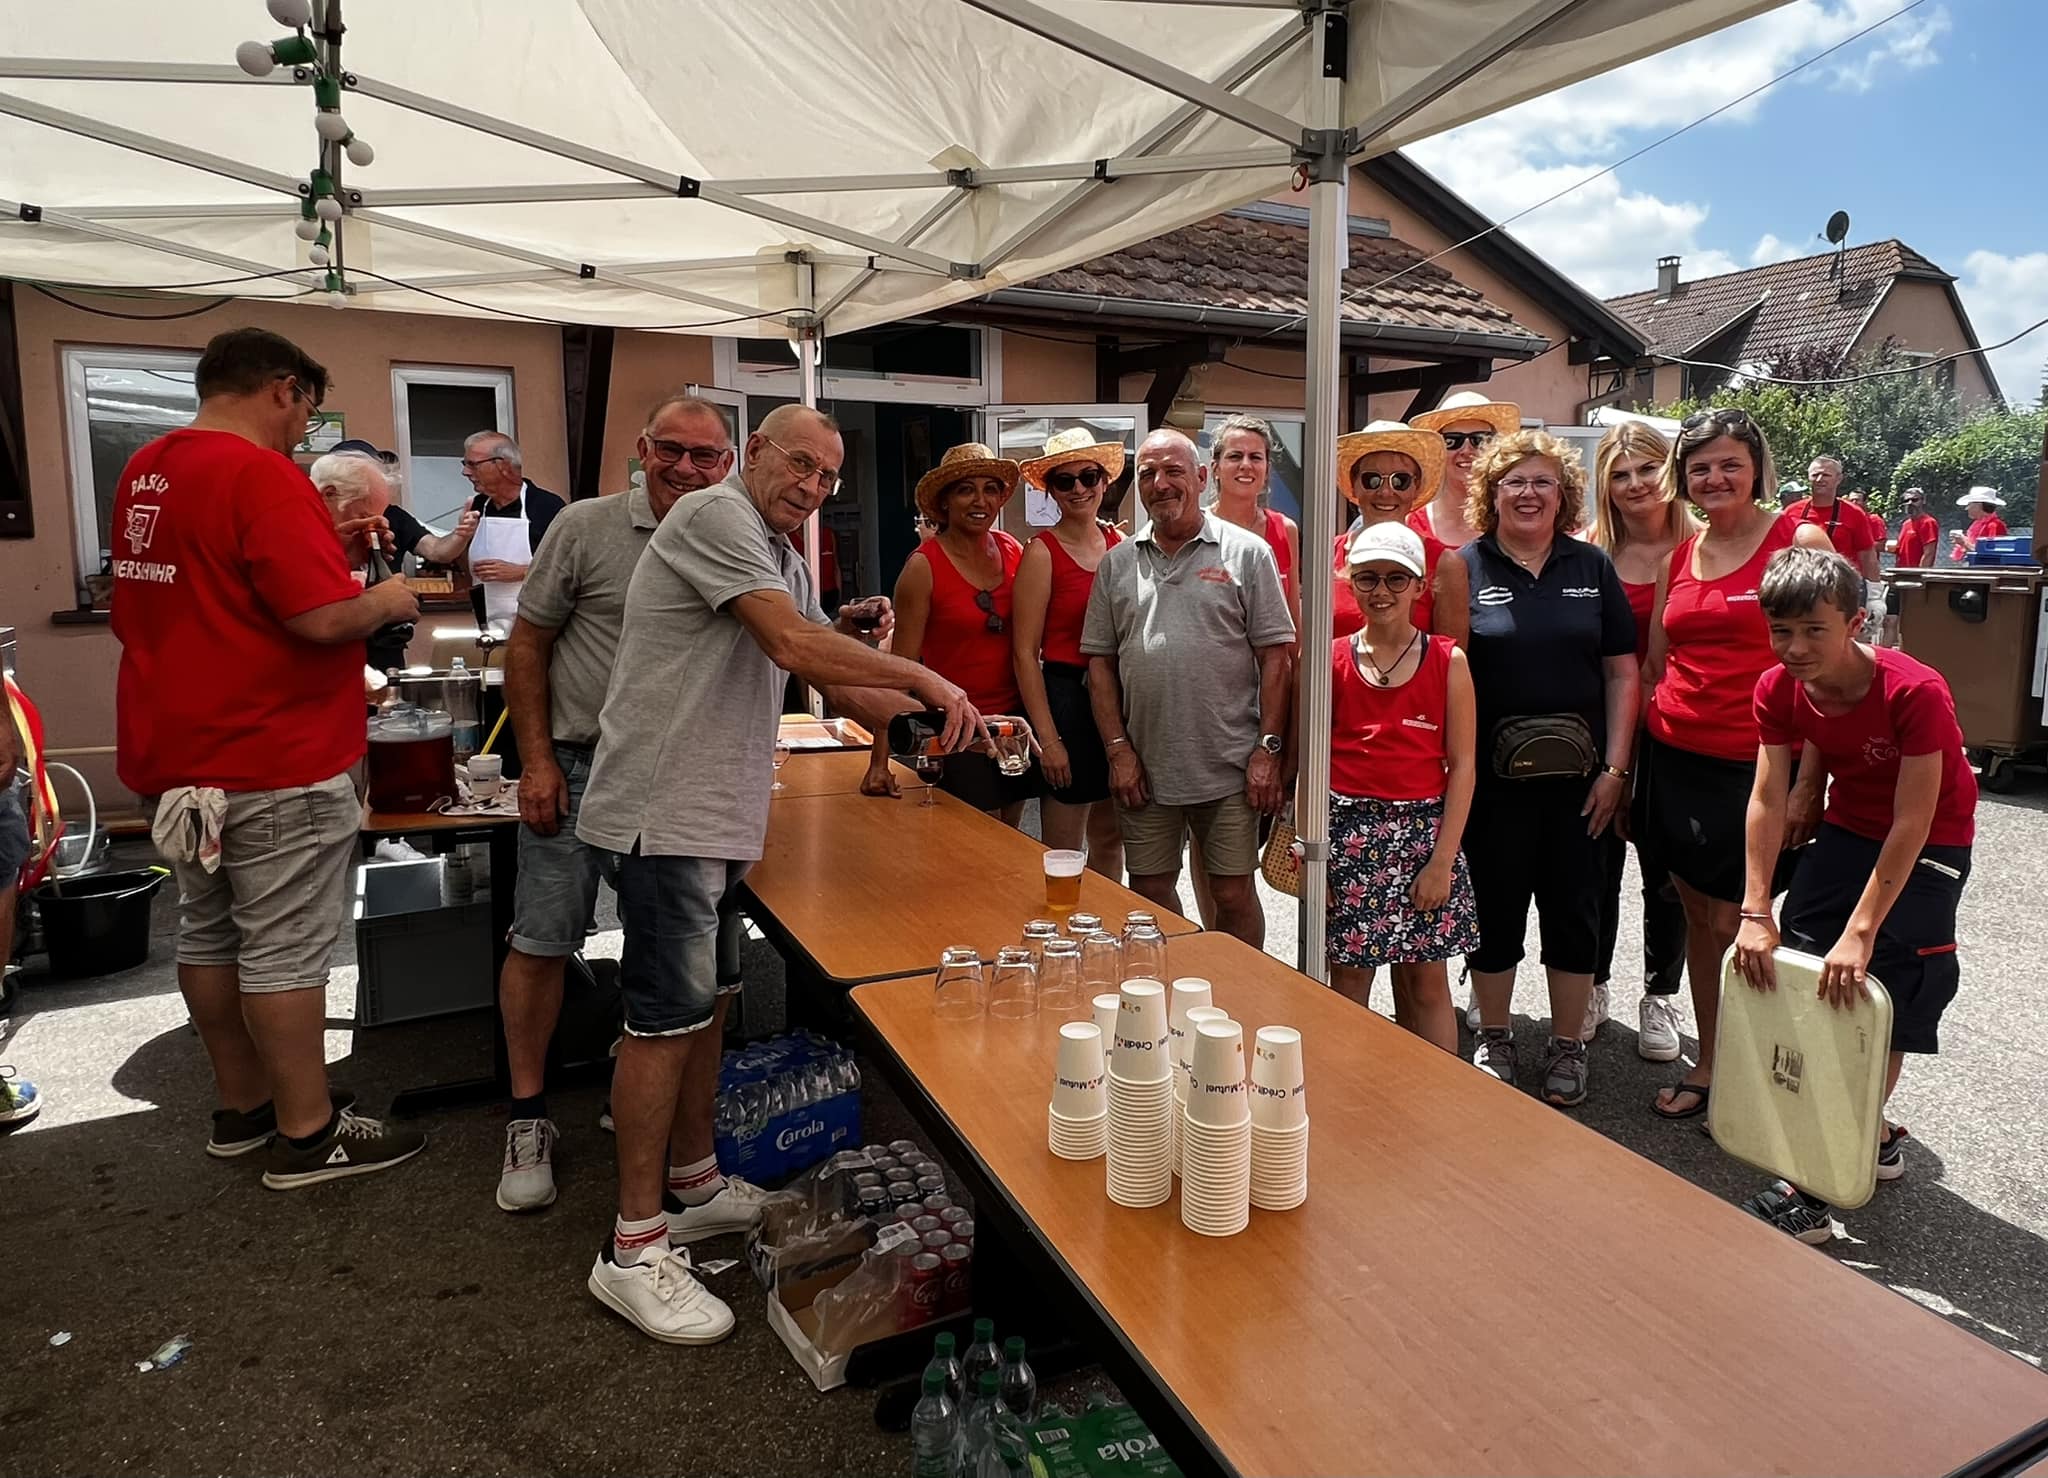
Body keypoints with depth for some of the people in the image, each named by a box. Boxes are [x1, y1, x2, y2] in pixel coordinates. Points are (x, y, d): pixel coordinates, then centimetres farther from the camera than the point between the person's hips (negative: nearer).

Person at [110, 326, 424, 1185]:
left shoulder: (144, 472, 11)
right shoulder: (263, 477, -18)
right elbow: (320, 617, -24)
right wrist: (384, 602, -6)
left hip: (175, 753, 9)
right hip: (275, 759, -9)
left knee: (210, 935, 15)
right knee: (285, 949, -1)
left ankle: (243, 1109, 29)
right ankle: (308, 1137, 10)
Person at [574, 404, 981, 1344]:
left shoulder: (784, 560, 19)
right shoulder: (716, 516, -11)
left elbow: (834, 677, 15)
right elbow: (793, 644, -23)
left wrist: (935, 722, 2)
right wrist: (923, 678, -17)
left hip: (717, 811, 10)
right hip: (667, 807, -10)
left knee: (692, 1009, 17)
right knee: (666, 1018, -5)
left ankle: (694, 1187, 31)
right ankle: (633, 1249, 6)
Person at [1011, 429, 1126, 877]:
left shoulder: (1121, 543, 7)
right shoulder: (1042, 552, -7)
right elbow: (1025, 652, -10)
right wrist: (1047, 736, -13)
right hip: (1066, 697, -5)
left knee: (1110, 840, 17)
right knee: (1063, 855, 2)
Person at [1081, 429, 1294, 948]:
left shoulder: (1247, 553, 0)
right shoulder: (1118, 563, 9)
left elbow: (1276, 656, -2)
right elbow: (1100, 660, 8)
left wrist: (1268, 749, -9)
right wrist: (1118, 748, 0)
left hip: (1228, 767, -3)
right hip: (1144, 768, 3)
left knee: (1234, 894, 5)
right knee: (1149, 891, 12)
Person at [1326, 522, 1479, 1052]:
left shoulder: (1448, 661, 1)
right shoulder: (1330, 660, 3)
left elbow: (1462, 764, -1)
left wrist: (1443, 858, -7)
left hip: (1424, 829, 0)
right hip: (1348, 829, 0)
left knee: (1426, 981, 6)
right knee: (1349, 978, 6)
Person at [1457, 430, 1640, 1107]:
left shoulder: (1592, 566, 5)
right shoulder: (1465, 567, -1)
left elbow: (1622, 673, 5)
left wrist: (1615, 768, -2)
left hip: (1578, 776, 2)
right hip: (1493, 776, -2)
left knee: (1574, 910, 10)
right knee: (1495, 906, 9)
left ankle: (1567, 1045, 27)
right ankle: (1493, 1038, 27)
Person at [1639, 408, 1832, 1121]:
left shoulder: (1799, 541, -6)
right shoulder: (1677, 556, 10)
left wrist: (1810, 781, -13)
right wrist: (1631, 763, 11)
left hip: (1754, 765, -5)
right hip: (1675, 760, 5)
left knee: (1732, 924, -1)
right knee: (1697, 916, 12)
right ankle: (1708, 1065, 25)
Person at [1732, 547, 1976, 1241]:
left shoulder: (1914, 691, -31)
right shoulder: (1778, 690, -15)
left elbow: (1911, 824, -29)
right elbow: (1767, 801, -15)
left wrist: (1859, 934, -31)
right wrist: (1755, 914, -19)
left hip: (1928, 845, -6)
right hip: (1848, 828, 6)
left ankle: (1817, 1190, 1)